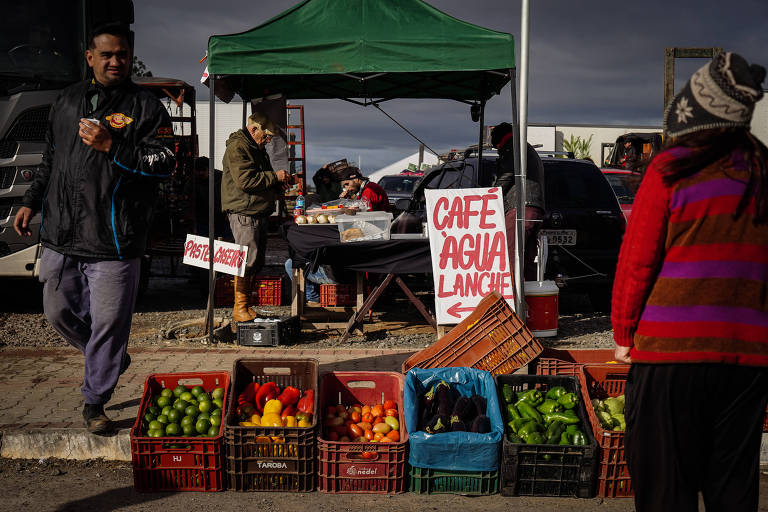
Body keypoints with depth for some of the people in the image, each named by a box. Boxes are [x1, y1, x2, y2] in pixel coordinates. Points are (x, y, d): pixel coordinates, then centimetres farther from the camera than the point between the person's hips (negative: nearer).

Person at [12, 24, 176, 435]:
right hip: (60, 236, 6)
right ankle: (111, 360, 40)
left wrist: (110, 145, -19)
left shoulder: (145, 107, -3)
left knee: (108, 324, 1)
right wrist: (31, 201, 20)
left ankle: (94, 403, 19)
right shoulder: (68, 100, 13)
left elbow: (165, 163, -11)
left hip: (113, 244, -5)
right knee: (59, 313, 14)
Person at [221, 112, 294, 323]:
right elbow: (245, 180, -21)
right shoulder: (237, 147, -10)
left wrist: (280, 185, 11)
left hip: (258, 213, 10)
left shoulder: (257, 149, 22)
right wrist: (275, 176, -13)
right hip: (243, 212, -10)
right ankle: (240, 309, -5)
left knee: (256, 262, 11)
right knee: (247, 260, -11)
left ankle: (246, 306, 18)